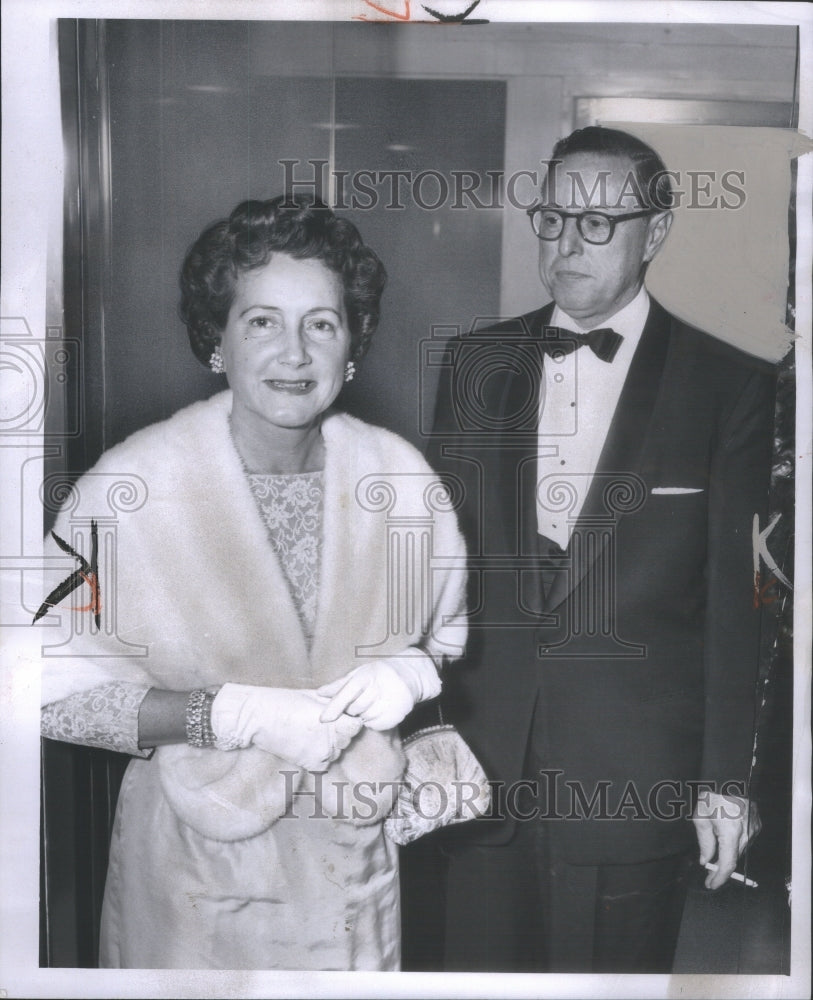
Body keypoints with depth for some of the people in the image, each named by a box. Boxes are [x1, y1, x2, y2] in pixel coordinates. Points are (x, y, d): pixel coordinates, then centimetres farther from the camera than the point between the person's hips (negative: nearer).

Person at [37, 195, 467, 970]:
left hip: (353, 850, 3)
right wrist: (233, 715, -25)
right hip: (193, 866, -3)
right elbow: (56, 688, -17)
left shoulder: (398, 474, -8)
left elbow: (455, 631, 7)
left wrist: (408, 672, -14)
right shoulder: (130, 488, -19)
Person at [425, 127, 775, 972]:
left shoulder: (729, 386, -3)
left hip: (634, 773, -2)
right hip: (481, 757, 3)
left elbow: (732, 599, -2)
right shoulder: (473, 362, 6)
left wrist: (725, 778, -3)